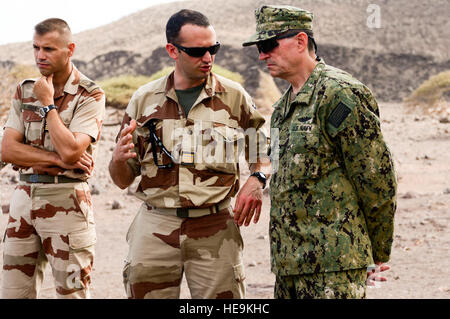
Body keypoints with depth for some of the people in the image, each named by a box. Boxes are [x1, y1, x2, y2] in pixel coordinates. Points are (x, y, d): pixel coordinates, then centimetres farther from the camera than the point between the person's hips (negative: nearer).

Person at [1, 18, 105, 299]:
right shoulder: (25, 91, 11)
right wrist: (57, 160, -10)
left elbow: (70, 150, -18)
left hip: (66, 200, -5)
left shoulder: (90, 95, -5)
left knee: (72, 292, -3)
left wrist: (47, 103, -9)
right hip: (25, 195, 5)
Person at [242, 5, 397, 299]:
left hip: (333, 265, -9)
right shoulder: (284, 106, 17)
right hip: (289, 263, 9)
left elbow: (378, 178, -11)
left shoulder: (339, 94, -12)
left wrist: (379, 255, -4)